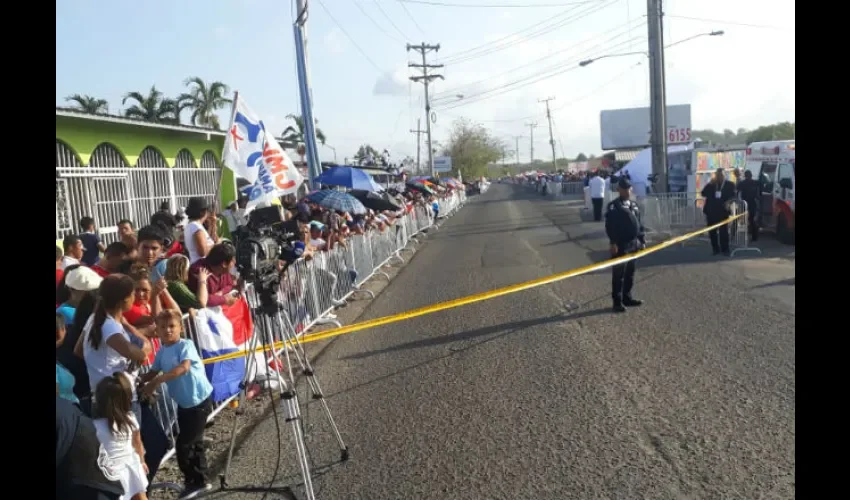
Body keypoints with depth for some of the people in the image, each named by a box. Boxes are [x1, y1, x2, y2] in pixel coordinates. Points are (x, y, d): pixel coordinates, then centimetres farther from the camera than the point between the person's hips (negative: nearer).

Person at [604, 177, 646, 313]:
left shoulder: (634, 205, 14)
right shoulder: (613, 206, -9)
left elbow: (639, 224, 18)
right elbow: (609, 226, -15)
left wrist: (642, 240, 13)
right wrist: (613, 243, -21)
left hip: (633, 244, 7)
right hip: (621, 245, -7)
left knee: (630, 274, 15)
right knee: (618, 275, -2)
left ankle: (627, 298, 26)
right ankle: (617, 302, 4)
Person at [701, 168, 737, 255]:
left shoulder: (730, 185, 6)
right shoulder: (711, 184, 12)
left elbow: (733, 196, -1)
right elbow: (703, 193, 1)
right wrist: (710, 184, -8)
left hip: (723, 211, -3)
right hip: (711, 211, 3)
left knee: (723, 231, -5)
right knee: (712, 231, 4)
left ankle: (725, 249, 2)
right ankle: (715, 249, 14)